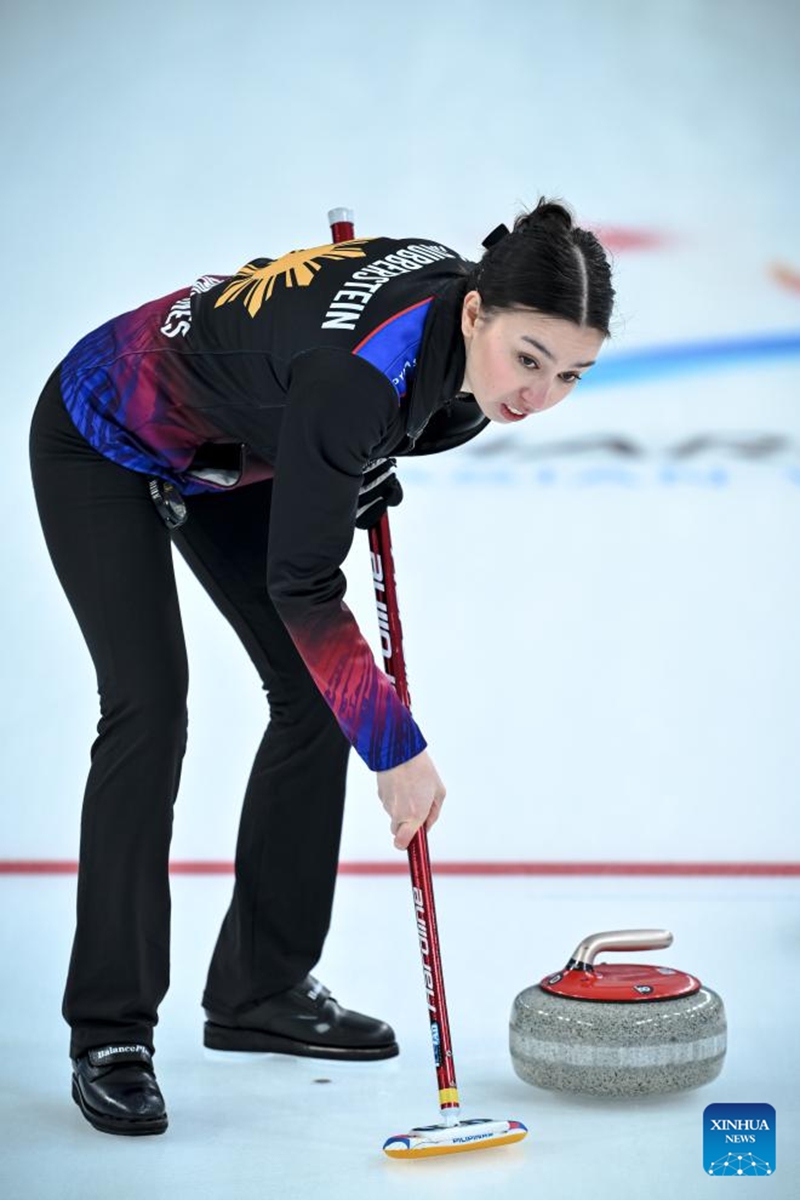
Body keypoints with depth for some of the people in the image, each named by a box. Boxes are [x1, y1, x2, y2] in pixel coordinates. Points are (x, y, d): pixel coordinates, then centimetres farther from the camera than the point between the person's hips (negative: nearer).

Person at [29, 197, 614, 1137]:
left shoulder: (461, 292, -19)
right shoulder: (364, 368, -41)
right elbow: (302, 585, -32)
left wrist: (363, 476, 5)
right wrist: (398, 748, -27)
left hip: (234, 452, 8)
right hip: (105, 442, -8)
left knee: (317, 698, 2)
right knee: (150, 705, -17)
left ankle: (261, 990, 14)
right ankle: (109, 1035, -7)